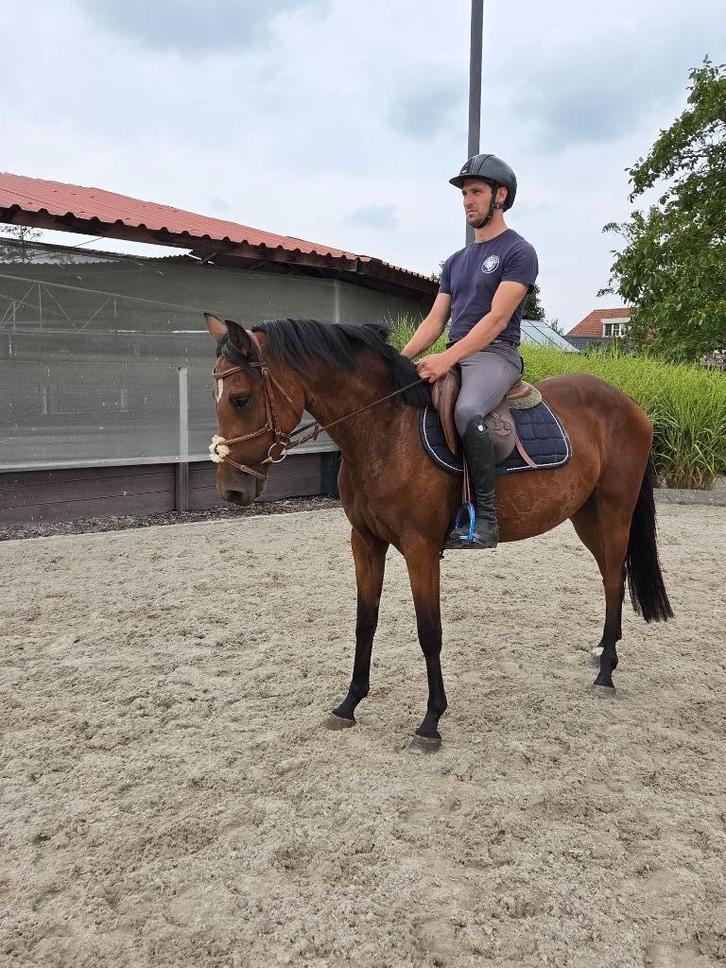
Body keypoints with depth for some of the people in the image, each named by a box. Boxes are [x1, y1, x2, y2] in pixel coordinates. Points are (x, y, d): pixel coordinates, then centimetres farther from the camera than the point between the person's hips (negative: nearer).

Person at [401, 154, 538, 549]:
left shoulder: (517, 251, -1)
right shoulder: (457, 260, 22)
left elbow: (497, 318, -13)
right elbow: (435, 319, 16)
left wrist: (447, 358, -23)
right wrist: (401, 358, 0)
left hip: (494, 354, -8)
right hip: (454, 356, 8)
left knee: (466, 410, -38)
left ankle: (485, 516, -30)